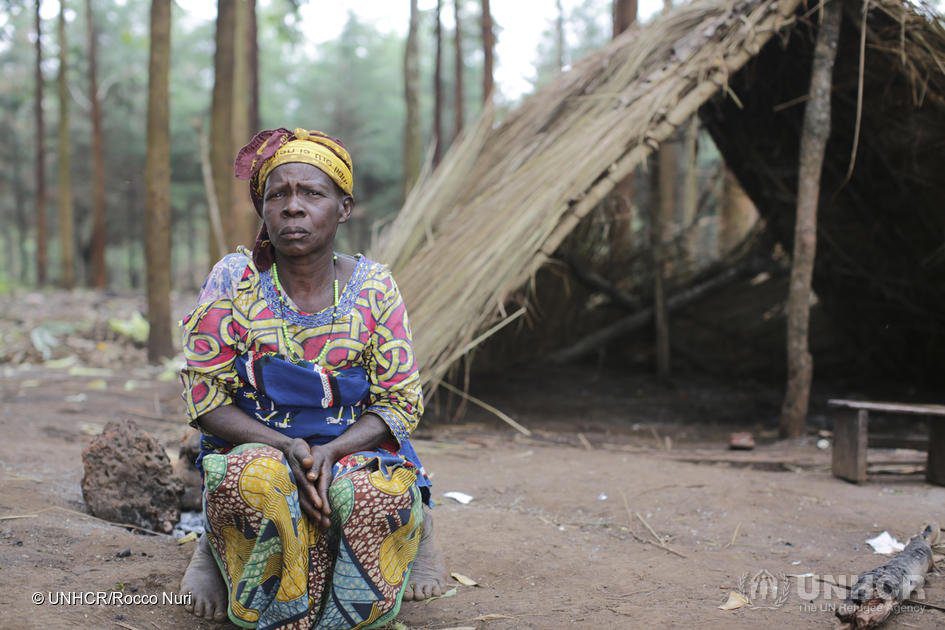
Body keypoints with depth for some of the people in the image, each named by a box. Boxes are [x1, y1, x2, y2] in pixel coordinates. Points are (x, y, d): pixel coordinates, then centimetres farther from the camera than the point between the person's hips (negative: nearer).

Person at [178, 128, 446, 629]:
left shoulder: (374, 288, -4)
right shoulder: (233, 280, -6)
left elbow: (400, 403, -3)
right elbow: (204, 398, -6)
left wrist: (331, 451, -23)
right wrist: (286, 447, -23)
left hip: (358, 451, 1)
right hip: (254, 447, 0)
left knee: (376, 495, -36)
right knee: (255, 478, -38)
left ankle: (417, 529, 3)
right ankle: (215, 550, -2)